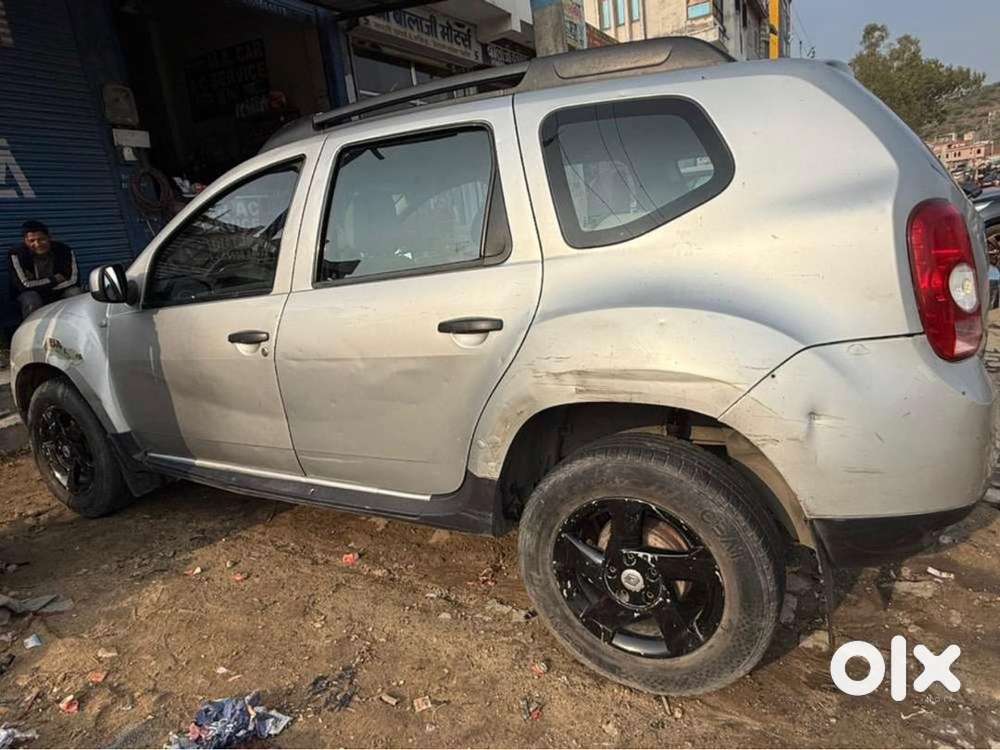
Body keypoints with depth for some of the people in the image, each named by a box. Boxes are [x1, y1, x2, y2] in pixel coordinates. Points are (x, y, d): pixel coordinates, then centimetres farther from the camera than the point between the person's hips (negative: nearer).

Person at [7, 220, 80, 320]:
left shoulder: (64, 250, -14)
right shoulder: (16, 255, -18)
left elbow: (73, 280, -16)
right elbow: (24, 285, -21)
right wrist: (54, 280, -16)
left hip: (60, 291, 1)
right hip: (31, 293, -1)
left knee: (75, 293, -28)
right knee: (31, 300, -34)